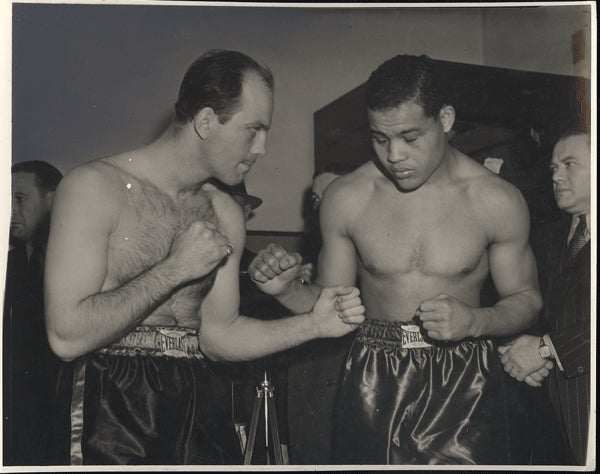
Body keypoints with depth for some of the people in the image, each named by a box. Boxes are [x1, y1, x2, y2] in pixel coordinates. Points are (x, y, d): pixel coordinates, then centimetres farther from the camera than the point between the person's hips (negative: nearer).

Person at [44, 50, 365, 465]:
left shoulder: (225, 215, 8)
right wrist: (175, 269, -16)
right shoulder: (95, 188, -11)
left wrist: (313, 324, -2)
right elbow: (67, 337, -18)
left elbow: (218, 334, 10)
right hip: (114, 418, -5)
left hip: (201, 412, 5)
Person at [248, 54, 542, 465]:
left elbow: (527, 300, 4)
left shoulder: (497, 201, -7)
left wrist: (474, 320, -16)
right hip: (374, 382, 1)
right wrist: (287, 290, -15)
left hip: (464, 384, -1)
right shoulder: (346, 197, -4)